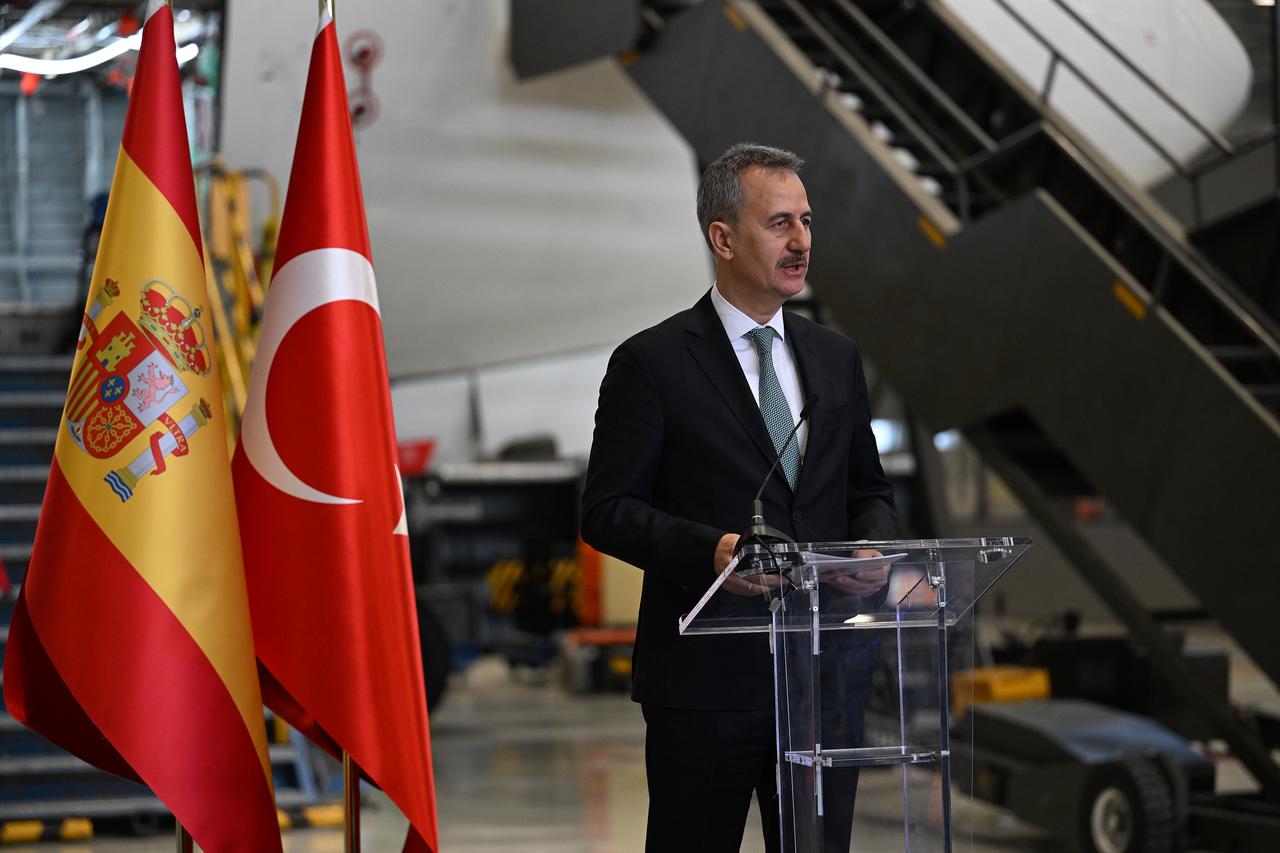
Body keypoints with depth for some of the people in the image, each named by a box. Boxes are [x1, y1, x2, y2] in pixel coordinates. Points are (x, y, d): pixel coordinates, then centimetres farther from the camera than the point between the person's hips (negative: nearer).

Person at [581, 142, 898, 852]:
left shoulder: (836, 358, 13)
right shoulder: (651, 362, -4)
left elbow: (868, 491, 19)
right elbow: (606, 510, -7)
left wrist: (872, 549, -4)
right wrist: (710, 549, -22)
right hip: (706, 679, -5)